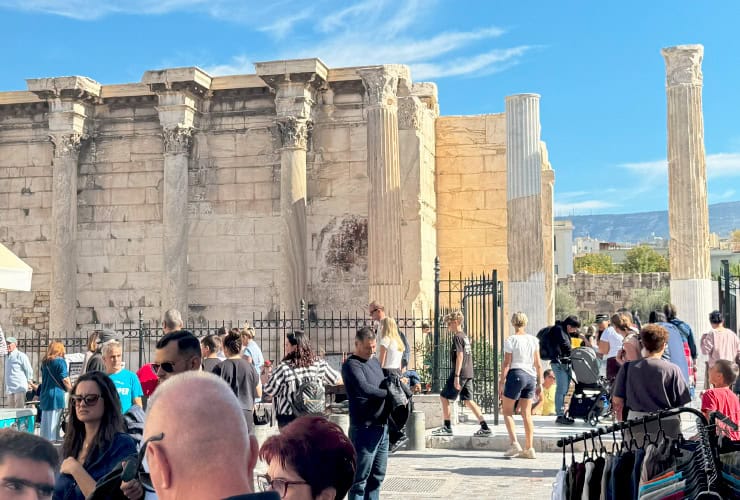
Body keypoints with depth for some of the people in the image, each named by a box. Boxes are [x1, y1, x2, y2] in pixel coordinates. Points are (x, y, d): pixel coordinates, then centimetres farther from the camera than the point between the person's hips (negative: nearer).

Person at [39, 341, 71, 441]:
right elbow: (65, 379, -10)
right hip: (56, 395, -6)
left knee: (45, 423, 11)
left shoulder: (44, 362, 12)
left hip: (44, 395, 6)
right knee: (53, 424, -5)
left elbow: (44, 379, 18)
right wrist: (71, 391, 2)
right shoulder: (60, 361, -7)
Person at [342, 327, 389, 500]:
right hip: (364, 429, -8)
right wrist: (390, 393, -17)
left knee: (377, 476, 15)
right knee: (360, 479, -3)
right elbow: (365, 389, -25)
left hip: (382, 427, 8)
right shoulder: (351, 365, -11)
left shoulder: (375, 361, 16)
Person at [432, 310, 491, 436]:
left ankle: (447, 427, 6)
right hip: (468, 374, 9)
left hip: (460, 373, -9)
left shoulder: (457, 337, -12)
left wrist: (456, 376, -20)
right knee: (468, 400, 9)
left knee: (444, 397, 3)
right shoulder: (465, 336, 16)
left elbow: (460, 356, -18)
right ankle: (485, 428, 3)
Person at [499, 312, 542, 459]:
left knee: (507, 411, 7)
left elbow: (506, 364, -9)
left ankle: (514, 443, -7)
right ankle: (529, 448, 8)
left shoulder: (510, 340, -7)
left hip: (516, 375, -5)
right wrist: (540, 383, 14)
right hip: (531, 376, 5)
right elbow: (538, 364, 8)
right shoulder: (533, 340, 6)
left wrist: (501, 382, -4)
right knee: (526, 414, 9)